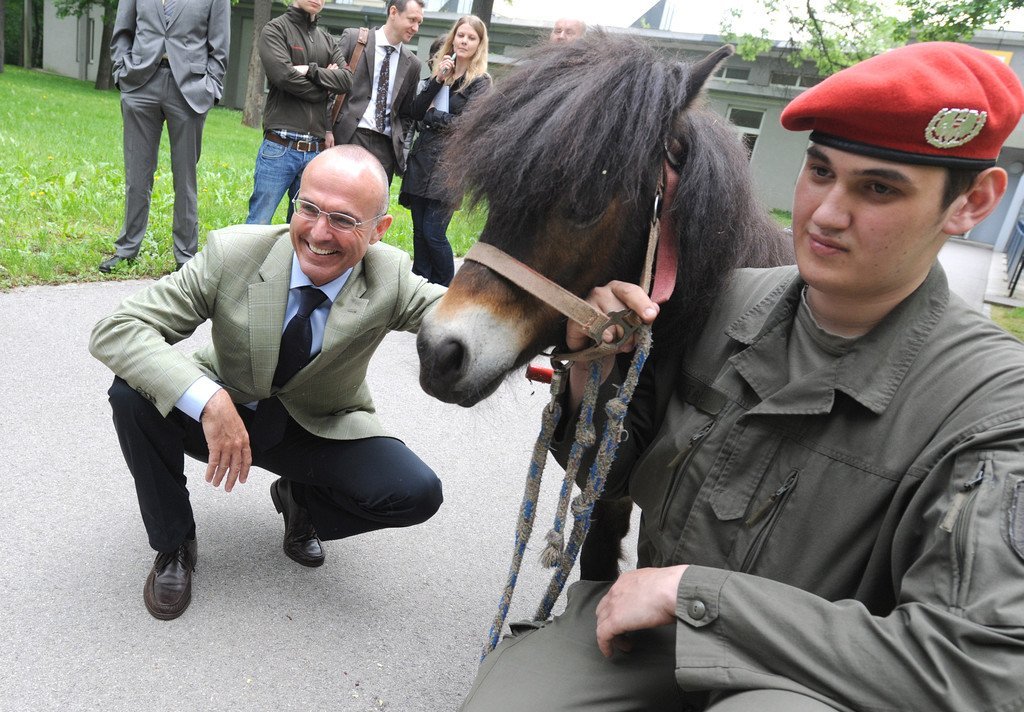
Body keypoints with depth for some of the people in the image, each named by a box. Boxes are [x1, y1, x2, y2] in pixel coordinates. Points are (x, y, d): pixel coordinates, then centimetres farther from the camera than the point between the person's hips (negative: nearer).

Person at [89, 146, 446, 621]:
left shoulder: (390, 280, -20)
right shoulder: (233, 253, -23)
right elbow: (115, 330, -26)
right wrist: (209, 400, -41)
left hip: (321, 431, 0)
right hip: (223, 413, 0)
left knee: (418, 494, -22)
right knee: (133, 393, -28)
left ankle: (302, 499, 12)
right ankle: (173, 545, -1)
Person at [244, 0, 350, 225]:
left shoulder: (328, 40, 18)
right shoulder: (276, 29, 3)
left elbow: (346, 80, 3)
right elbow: (284, 75, -11)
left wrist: (311, 70, -10)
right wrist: (324, 87, 1)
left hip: (316, 151, 5)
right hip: (280, 146, -4)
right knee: (259, 222, -4)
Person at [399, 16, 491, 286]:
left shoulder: (480, 82, -2)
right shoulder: (438, 73, 13)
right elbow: (416, 111, 2)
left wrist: (431, 115, -2)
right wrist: (437, 80, -7)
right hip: (422, 158, 5)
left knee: (433, 233, -8)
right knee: (419, 229, 8)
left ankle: (445, 291, 11)